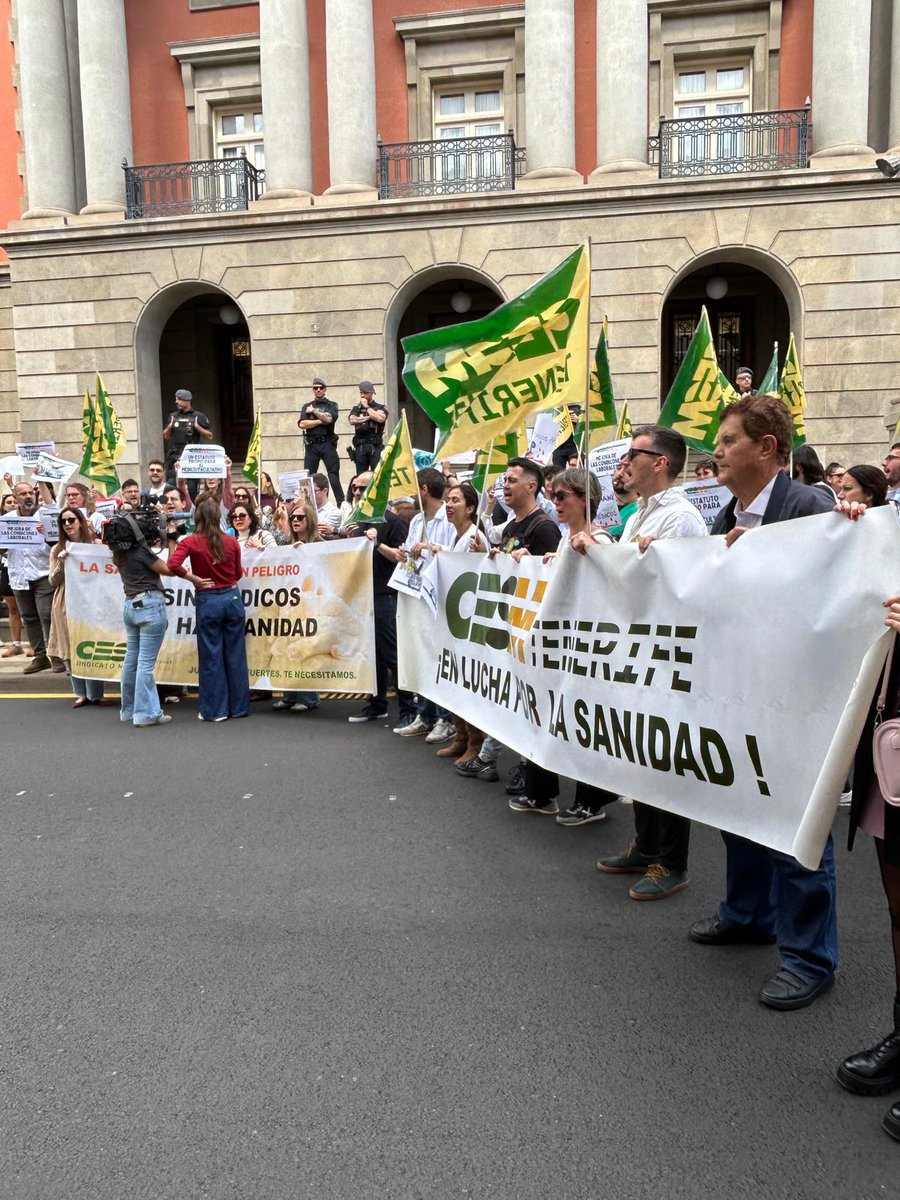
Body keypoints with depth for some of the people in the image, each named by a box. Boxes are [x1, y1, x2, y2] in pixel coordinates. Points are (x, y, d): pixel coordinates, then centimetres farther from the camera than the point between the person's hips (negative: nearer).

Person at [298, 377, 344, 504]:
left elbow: (330, 418, -11)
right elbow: (302, 424, -1)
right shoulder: (307, 406, 15)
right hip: (312, 445, 2)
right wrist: (321, 421, -8)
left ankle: (341, 503, -4)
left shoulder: (331, 405, 10)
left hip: (327, 443, -2)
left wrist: (314, 411, -2)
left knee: (334, 474, -6)